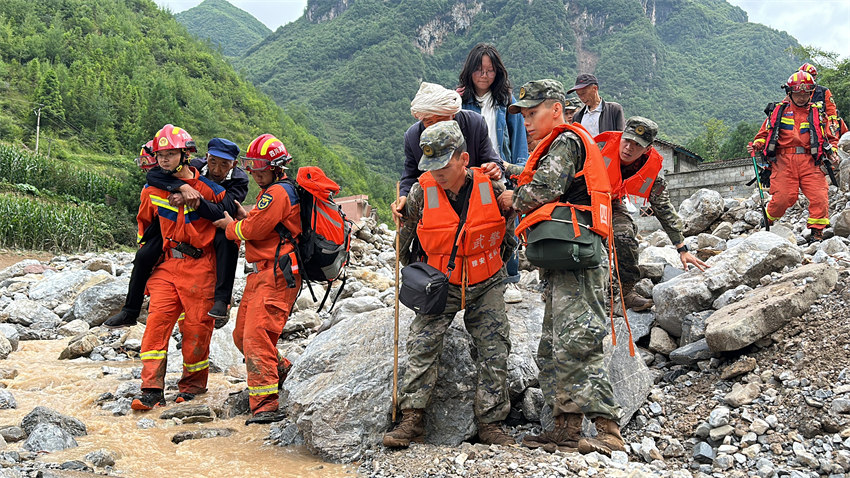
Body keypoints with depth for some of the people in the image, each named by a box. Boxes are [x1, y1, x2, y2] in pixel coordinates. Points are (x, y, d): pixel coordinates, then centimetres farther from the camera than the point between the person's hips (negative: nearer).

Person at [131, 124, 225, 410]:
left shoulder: (210, 189, -7)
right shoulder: (152, 190, 5)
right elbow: (144, 222, 25)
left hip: (200, 266, -3)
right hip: (167, 265, 4)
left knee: (196, 325, 0)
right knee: (157, 319, -8)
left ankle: (193, 385, 19)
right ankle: (152, 390, -5)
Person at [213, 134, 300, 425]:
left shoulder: (278, 192, -12)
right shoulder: (272, 191, 23)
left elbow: (253, 229, -14)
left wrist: (230, 226, 4)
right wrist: (241, 216, 9)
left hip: (275, 275, -11)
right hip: (261, 275, 11)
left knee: (257, 338, -16)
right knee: (242, 335, 15)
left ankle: (266, 406, -15)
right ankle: (278, 369, 32)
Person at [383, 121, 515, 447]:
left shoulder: (491, 187, -13)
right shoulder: (422, 192, -13)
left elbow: (513, 213, 10)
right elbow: (405, 237, 4)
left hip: (486, 284, 1)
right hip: (441, 284, 0)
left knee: (495, 352, -4)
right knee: (422, 345, -13)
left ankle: (490, 424, 5)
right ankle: (412, 420, -7)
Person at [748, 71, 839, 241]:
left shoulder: (817, 114, 16)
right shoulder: (779, 110, 13)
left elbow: (829, 138, 21)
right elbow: (765, 133, 17)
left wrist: (832, 155, 3)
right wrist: (756, 145, -3)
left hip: (809, 161, 2)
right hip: (784, 160, -2)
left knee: (819, 196, -11)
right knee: (783, 198, -13)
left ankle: (817, 231, 2)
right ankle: (768, 220, 16)